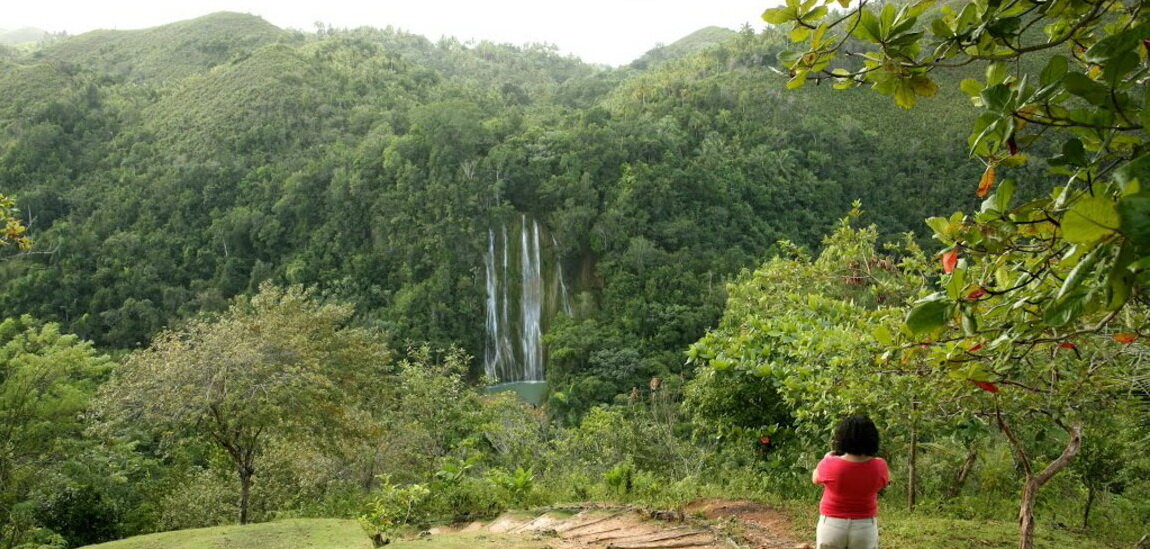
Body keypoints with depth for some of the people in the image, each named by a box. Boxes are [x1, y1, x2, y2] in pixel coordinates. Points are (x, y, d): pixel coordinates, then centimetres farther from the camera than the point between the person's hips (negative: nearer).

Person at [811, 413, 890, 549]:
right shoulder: (879, 466, -12)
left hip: (832, 526, -1)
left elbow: (815, 478, 5)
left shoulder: (829, 464, -17)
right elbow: (886, 480, 12)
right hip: (865, 528, 2)